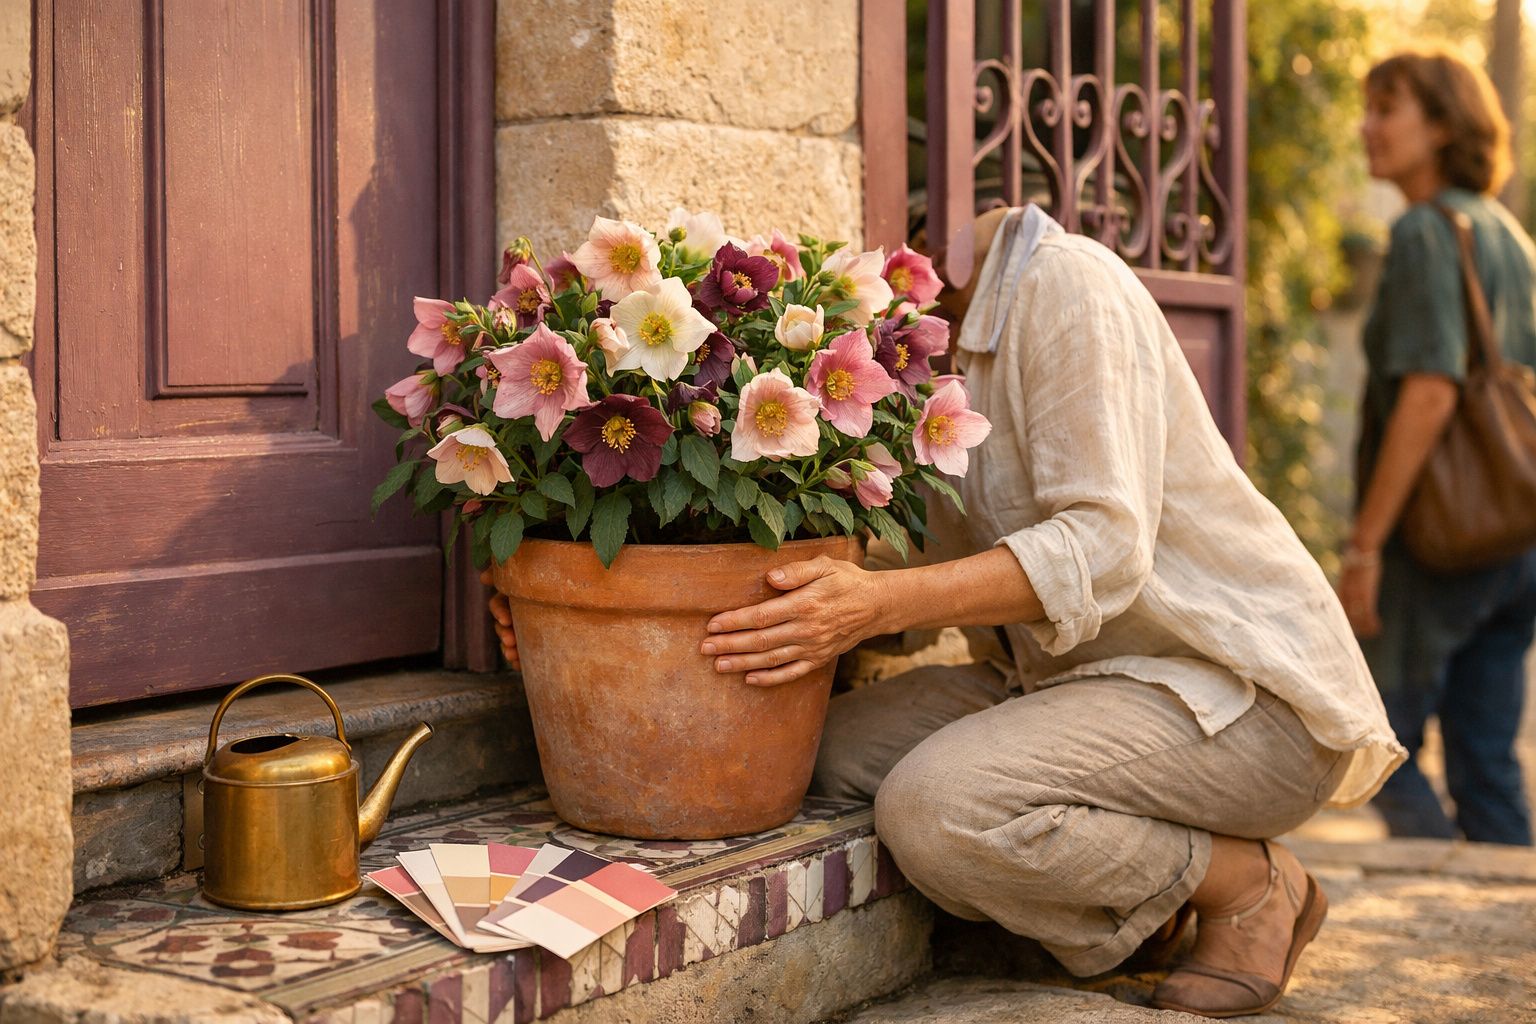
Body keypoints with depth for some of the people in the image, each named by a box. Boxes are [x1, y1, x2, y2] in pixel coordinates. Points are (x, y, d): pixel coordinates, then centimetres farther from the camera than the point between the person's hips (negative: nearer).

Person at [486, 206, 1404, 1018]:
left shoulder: (1060, 282, -17)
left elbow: (1102, 548, -26)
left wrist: (879, 603, -38)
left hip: (1243, 689, -8)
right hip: (1093, 678, 8)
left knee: (938, 807, -27)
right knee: (846, 750, -8)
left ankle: (1247, 885, -5)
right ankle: (1147, 887, 3)